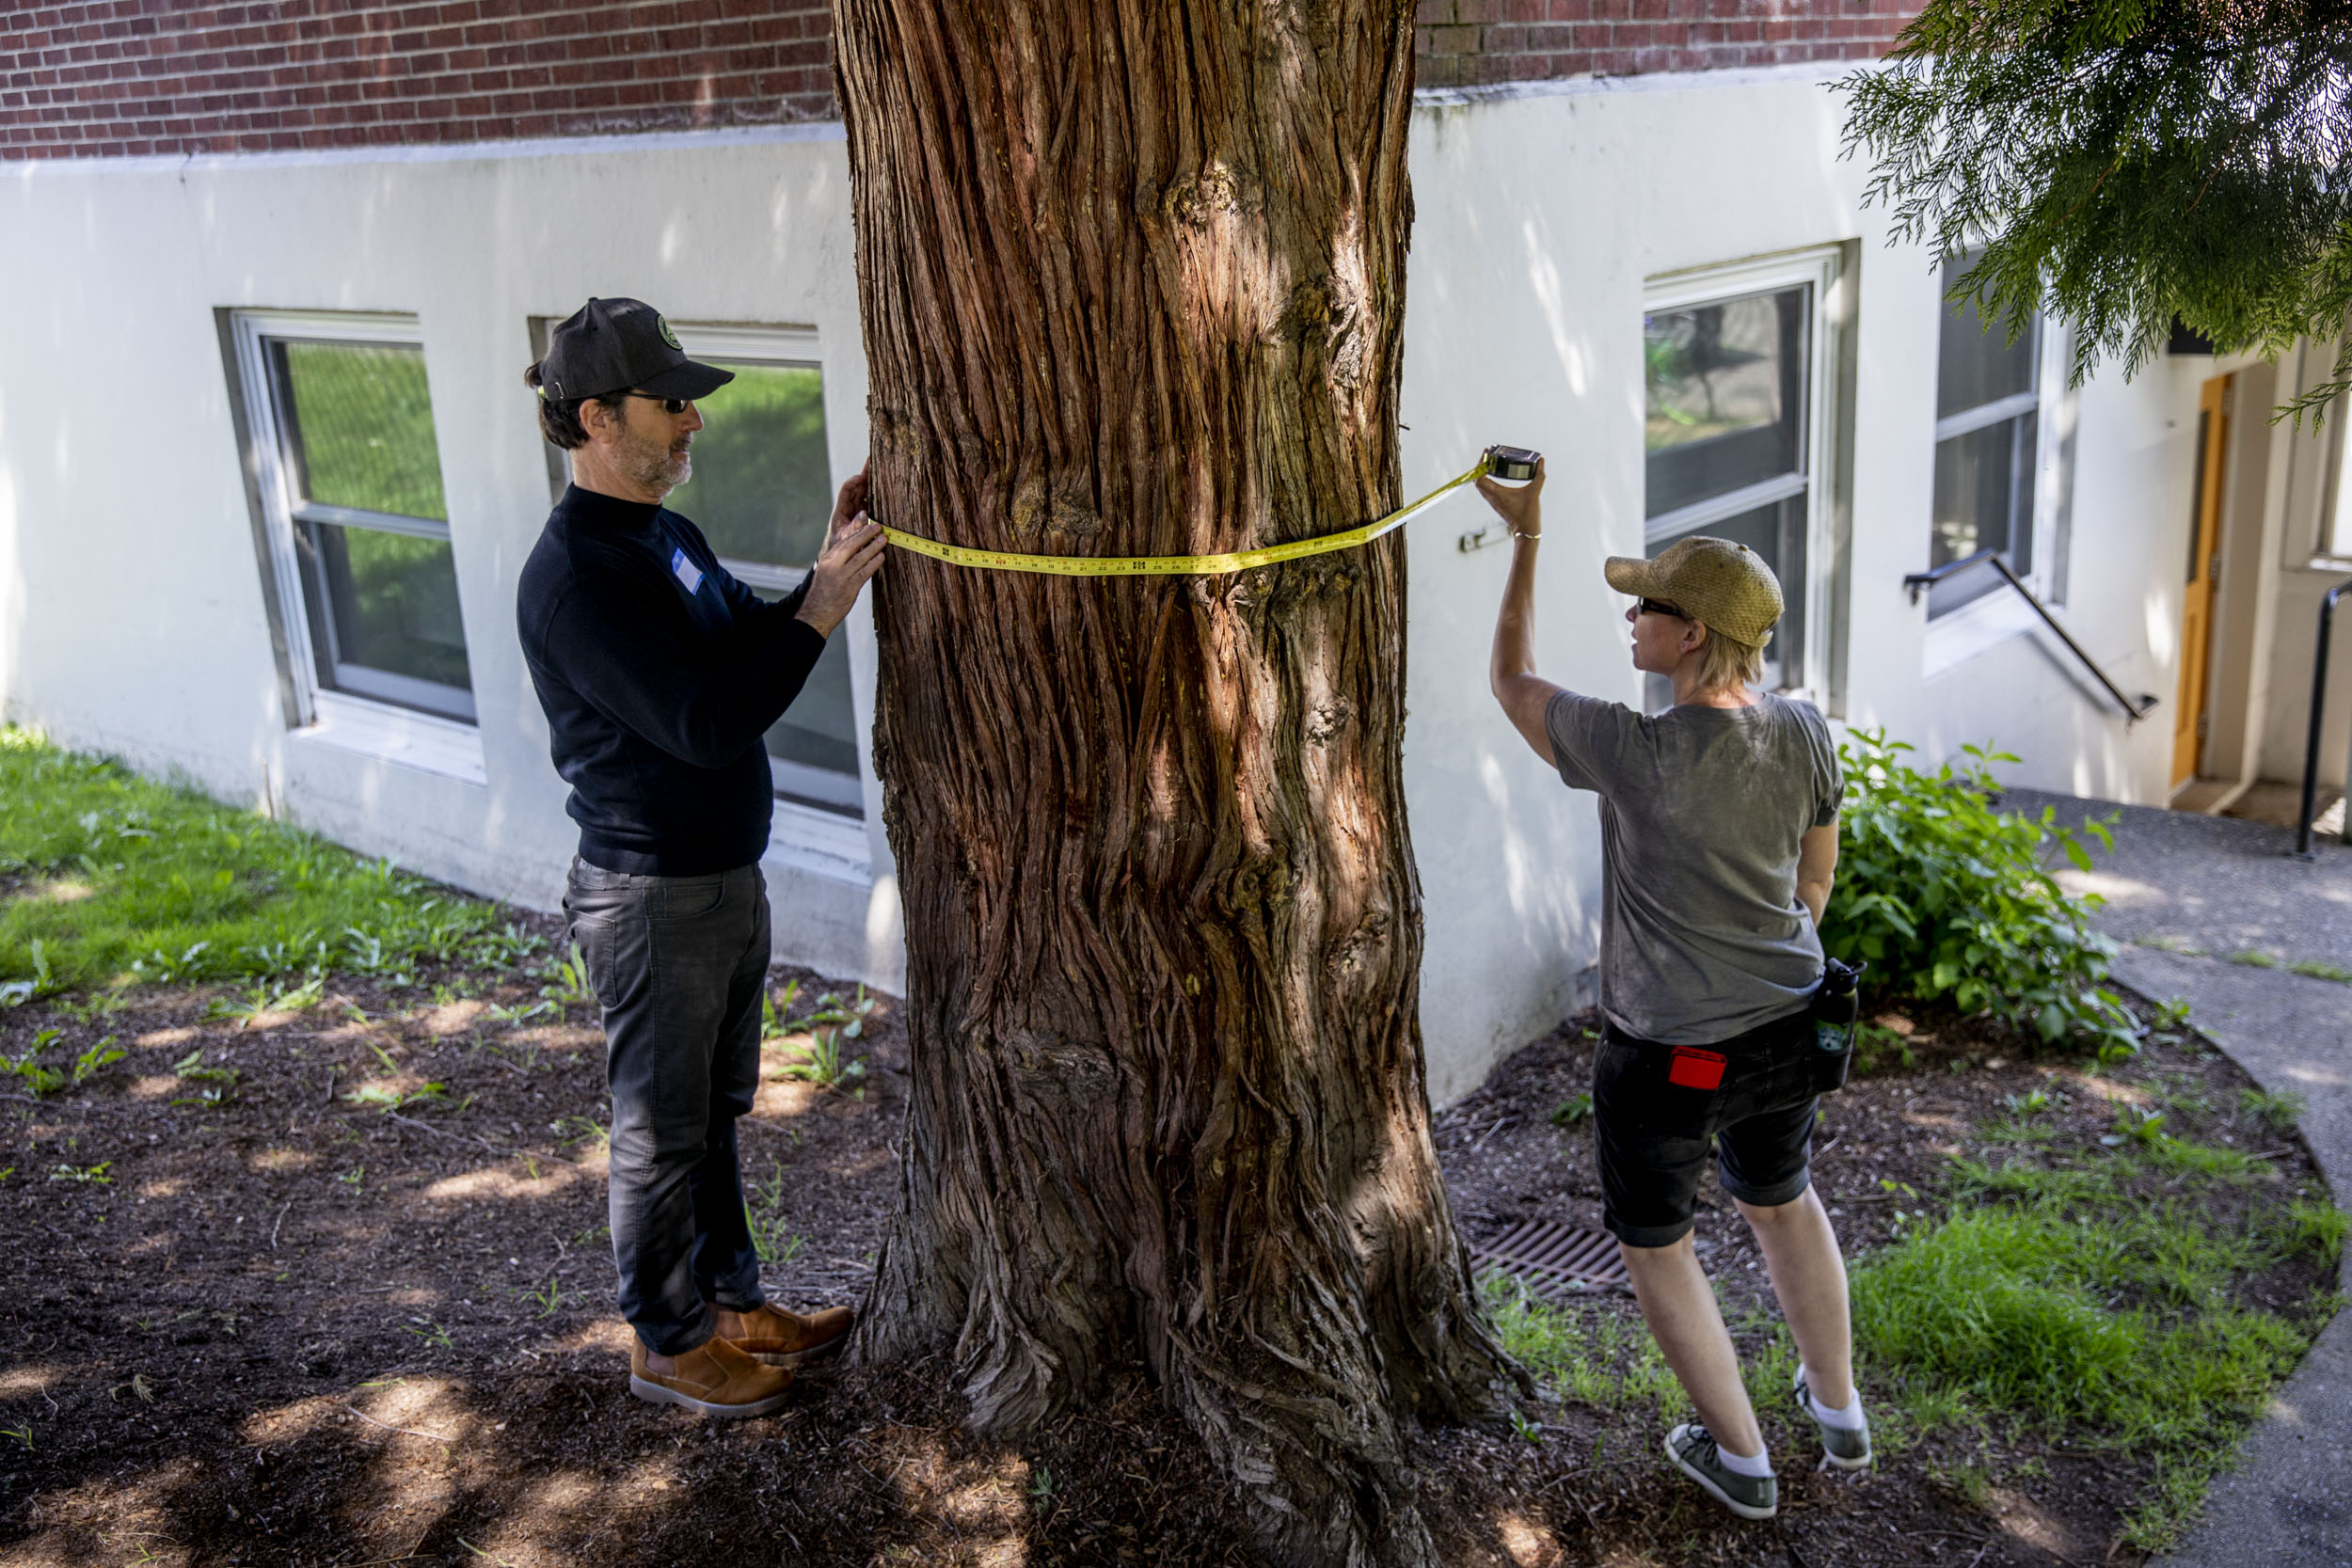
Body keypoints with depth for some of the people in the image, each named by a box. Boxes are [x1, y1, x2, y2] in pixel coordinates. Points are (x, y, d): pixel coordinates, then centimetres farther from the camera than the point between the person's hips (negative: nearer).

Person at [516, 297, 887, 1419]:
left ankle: (732, 1303, 37)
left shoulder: (665, 537, 9)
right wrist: (825, 606, -23)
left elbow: (747, 643, 17)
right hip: (651, 895, -9)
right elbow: (706, 723, -28)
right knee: (662, 1129, 7)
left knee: (715, 1110, 21)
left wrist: (827, 569, 1)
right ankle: (667, 1345, 24)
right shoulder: (574, 576, -23)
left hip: (725, 876, 9)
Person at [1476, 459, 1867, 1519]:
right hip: (1785, 1031, 6)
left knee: (1655, 1243, 17)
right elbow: (1815, 881, 6)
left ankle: (1740, 1460, 30)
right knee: (1782, 1202, 30)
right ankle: (1840, 1412, 44)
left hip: (1666, 1053, -6)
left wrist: (1526, 536, -4)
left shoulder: (1638, 753, -27)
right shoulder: (1803, 734, -9)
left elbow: (1512, 683, -11)